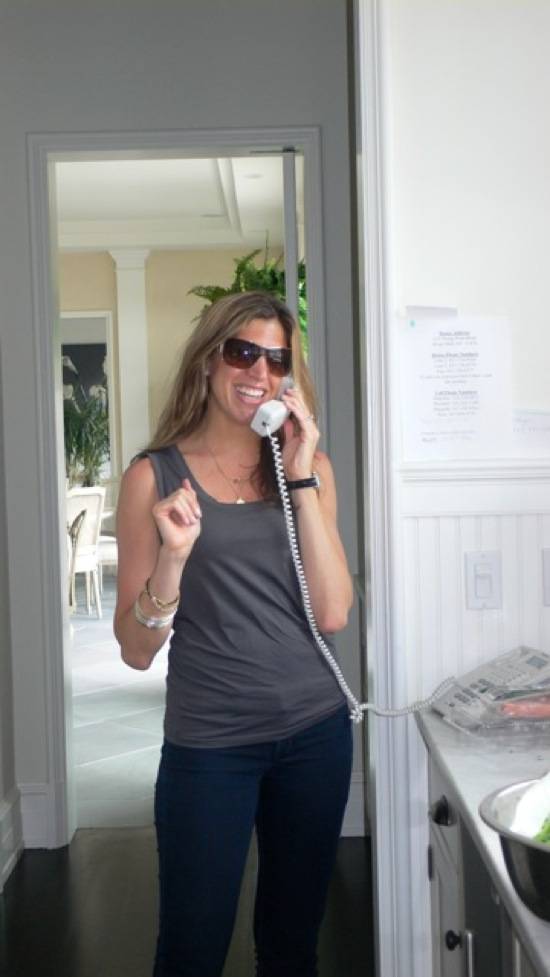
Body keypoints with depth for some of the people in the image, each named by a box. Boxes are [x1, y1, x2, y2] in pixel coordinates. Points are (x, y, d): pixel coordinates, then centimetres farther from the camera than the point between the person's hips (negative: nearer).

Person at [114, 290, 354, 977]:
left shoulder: (310, 467, 4)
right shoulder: (156, 474, -5)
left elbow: (332, 613, -8)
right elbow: (137, 650, -6)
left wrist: (301, 477, -12)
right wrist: (174, 555, -23)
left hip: (315, 732, 3)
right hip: (209, 745, -3)